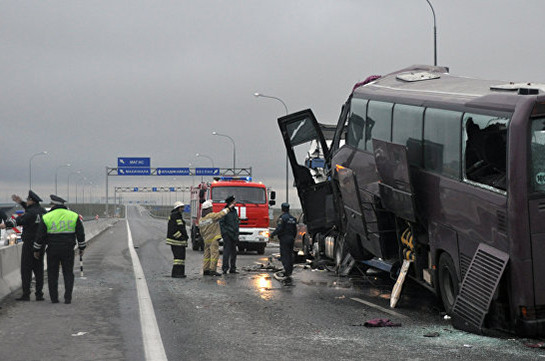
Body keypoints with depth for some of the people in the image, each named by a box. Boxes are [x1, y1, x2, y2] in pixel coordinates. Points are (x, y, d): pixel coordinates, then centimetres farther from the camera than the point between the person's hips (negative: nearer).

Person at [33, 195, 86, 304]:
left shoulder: (47, 217, -6)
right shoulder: (74, 216, 0)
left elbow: (40, 236, -3)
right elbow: (81, 234, 3)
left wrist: (36, 250, 8)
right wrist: (81, 248, 13)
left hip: (52, 250, -1)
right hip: (68, 250, 1)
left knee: (52, 274, 9)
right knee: (68, 273, 8)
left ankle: (54, 298, 8)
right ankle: (68, 298, 1)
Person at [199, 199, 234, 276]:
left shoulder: (201, 219, 11)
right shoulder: (212, 215, -12)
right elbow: (221, 214, -18)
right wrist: (229, 208, -10)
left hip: (206, 240, 8)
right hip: (214, 239, -8)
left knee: (207, 254, 11)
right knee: (214, 253, -7)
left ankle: (205, 270, 11)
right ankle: (212, 270, -12)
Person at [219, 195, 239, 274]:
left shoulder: (234, 211, 15)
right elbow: (221, 223, -11)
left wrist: (237, 235, 17)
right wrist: (224, 233, -17)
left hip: (234, 235, 7)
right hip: (227, 235, -7)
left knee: (233, 252, 9)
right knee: (227, 251, -11)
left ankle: (232, 268, 14)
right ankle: (225, 268, -10)